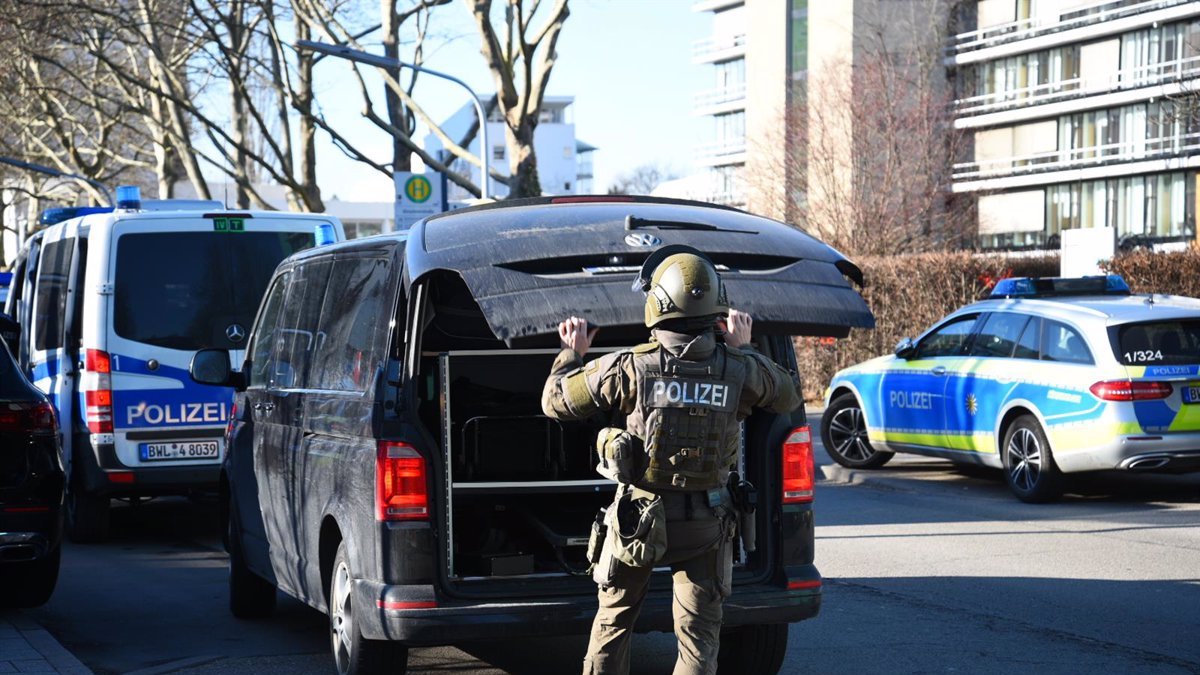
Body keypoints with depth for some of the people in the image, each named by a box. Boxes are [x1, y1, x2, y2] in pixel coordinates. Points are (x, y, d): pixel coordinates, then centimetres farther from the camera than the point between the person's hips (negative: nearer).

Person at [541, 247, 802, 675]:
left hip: (639, 515, -1)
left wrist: (572, 354, 13)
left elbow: (556, 401, -4)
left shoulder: (631, 368, -15)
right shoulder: (739, 370, -9)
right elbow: (789, 396, 12)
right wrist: (743, 349, 16)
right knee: (699, 633, 8)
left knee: (612, 623, 18)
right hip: (705, 525, 1)